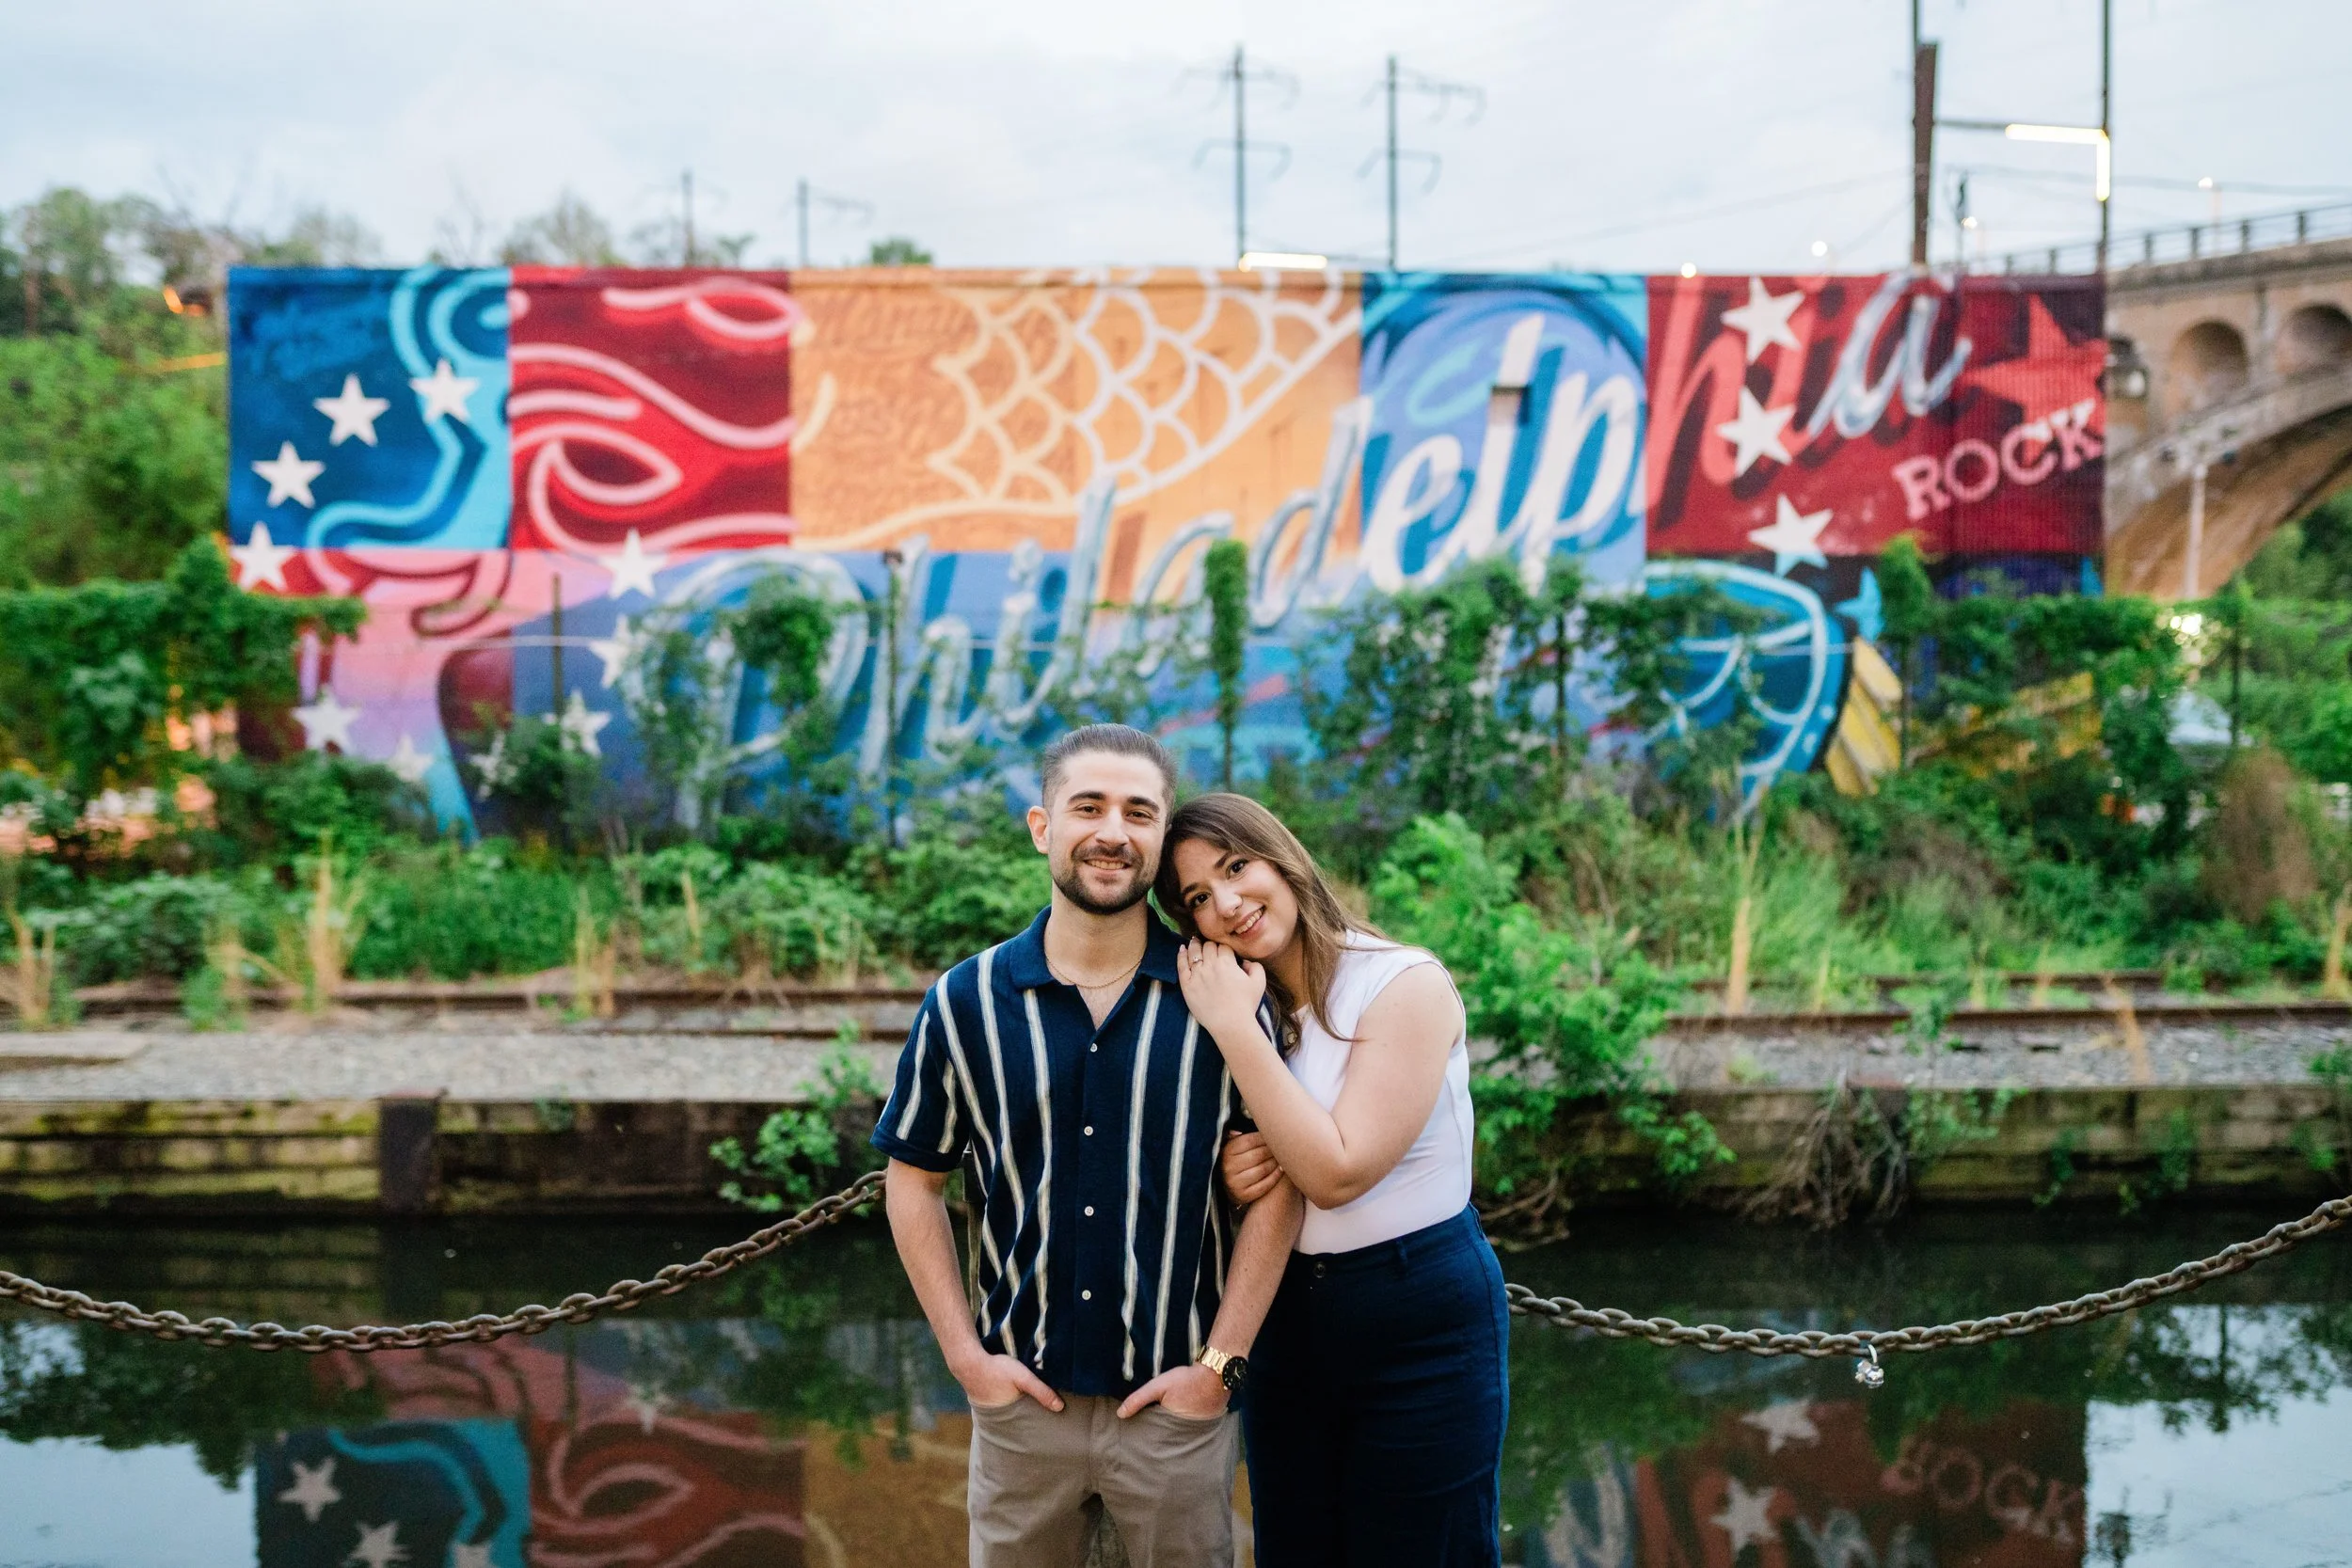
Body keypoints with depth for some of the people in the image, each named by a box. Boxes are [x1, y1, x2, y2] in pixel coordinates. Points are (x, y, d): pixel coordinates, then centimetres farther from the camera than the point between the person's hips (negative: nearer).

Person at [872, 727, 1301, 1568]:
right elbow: (913, 1180, 5)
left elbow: (1275, 1184, -3)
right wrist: (965, 1353, -1)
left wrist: (1221, 1363, -7)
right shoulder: (966, 1001, -2)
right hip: (1021, 1396, 1)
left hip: (1178, 1403, -1)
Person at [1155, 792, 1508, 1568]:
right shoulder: (1254, 1008, 5)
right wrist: (1235, 1177, -10)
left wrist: (1236, 1028, -21)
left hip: (1422, 1322, -6)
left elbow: (1337, 1172, -22)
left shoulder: (1407, 984, -15)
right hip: (1288, 1321, 6)